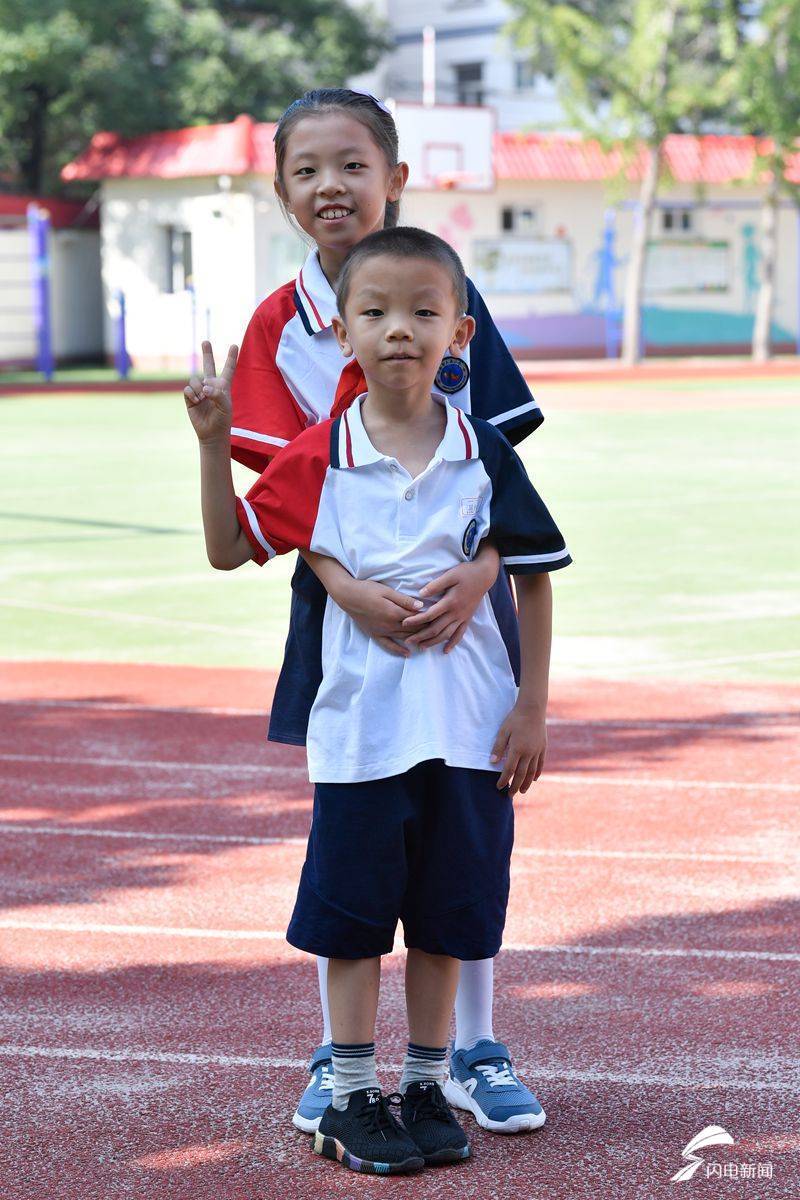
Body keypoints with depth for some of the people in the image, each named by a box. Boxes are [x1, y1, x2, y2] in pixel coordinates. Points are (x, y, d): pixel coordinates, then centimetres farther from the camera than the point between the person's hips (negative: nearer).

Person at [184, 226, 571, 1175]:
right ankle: (352, 1098, 19)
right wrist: (214, 446, -11)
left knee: (446, 915, 11)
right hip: (358, 728, -1)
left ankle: (425, 1088, 25)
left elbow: (533, 578, 3)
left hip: (469, 729, 1)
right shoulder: (317, 459, -3)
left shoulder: (484, 453, -2)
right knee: (353, 916, 6)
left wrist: (532, 707, 0)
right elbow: (230, 549, 2)